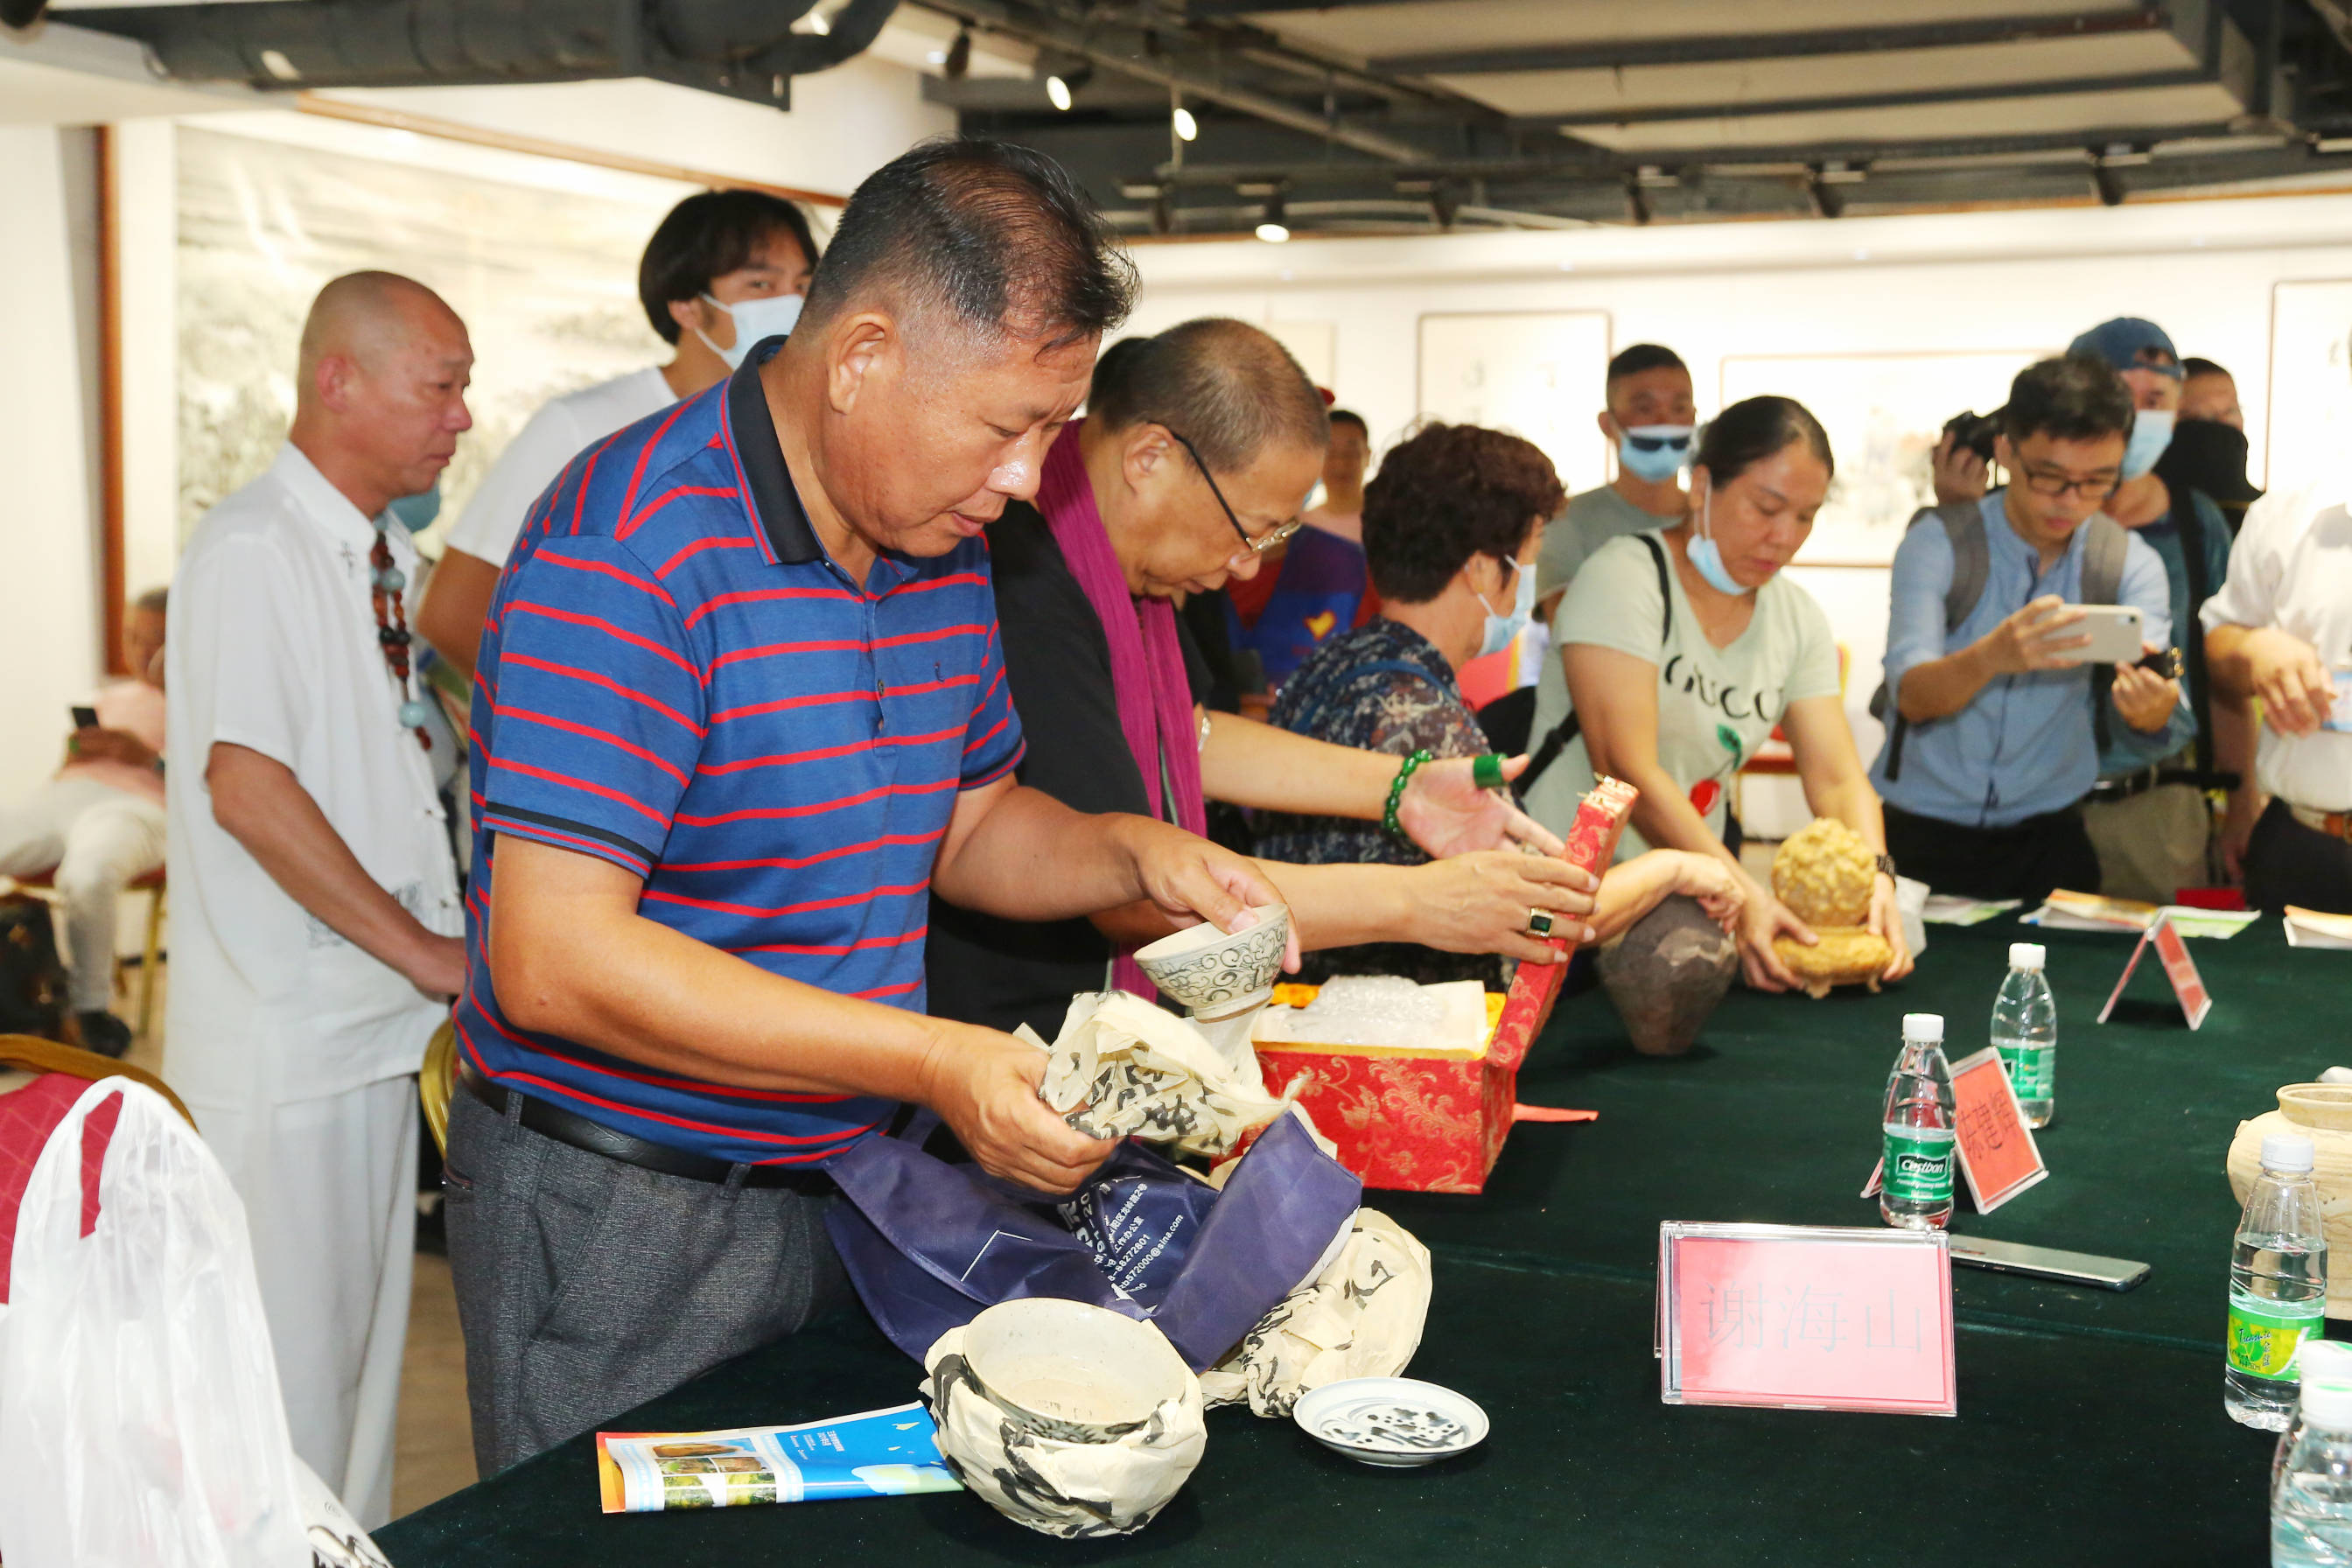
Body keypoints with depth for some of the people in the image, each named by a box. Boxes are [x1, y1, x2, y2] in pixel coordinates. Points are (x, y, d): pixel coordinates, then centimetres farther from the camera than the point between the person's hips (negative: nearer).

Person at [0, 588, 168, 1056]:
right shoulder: (109, 695, 33)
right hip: (62, 792, 6)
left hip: (135, 805, -6)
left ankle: (91, 1007, -20)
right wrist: (74, 754, 6)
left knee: (87, 875, -42)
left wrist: (143, 754, -10)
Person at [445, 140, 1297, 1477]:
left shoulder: (944, 543, 5)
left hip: (842, 1187, 8)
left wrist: (1135, 855, -4)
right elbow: (554, 959, -27)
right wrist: (928, 1062, -29)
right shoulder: (630, 550, -22)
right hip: (625, 1216, -7)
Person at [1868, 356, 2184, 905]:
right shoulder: (1937, 545, -5)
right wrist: (1991, 657, -39)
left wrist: (2151, 704, -38)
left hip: (2048, 837, 2)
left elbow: (2149, 703, -13)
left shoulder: (2130, 562, 2)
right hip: (1921, 828, -2)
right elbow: (1912, 696, -18)